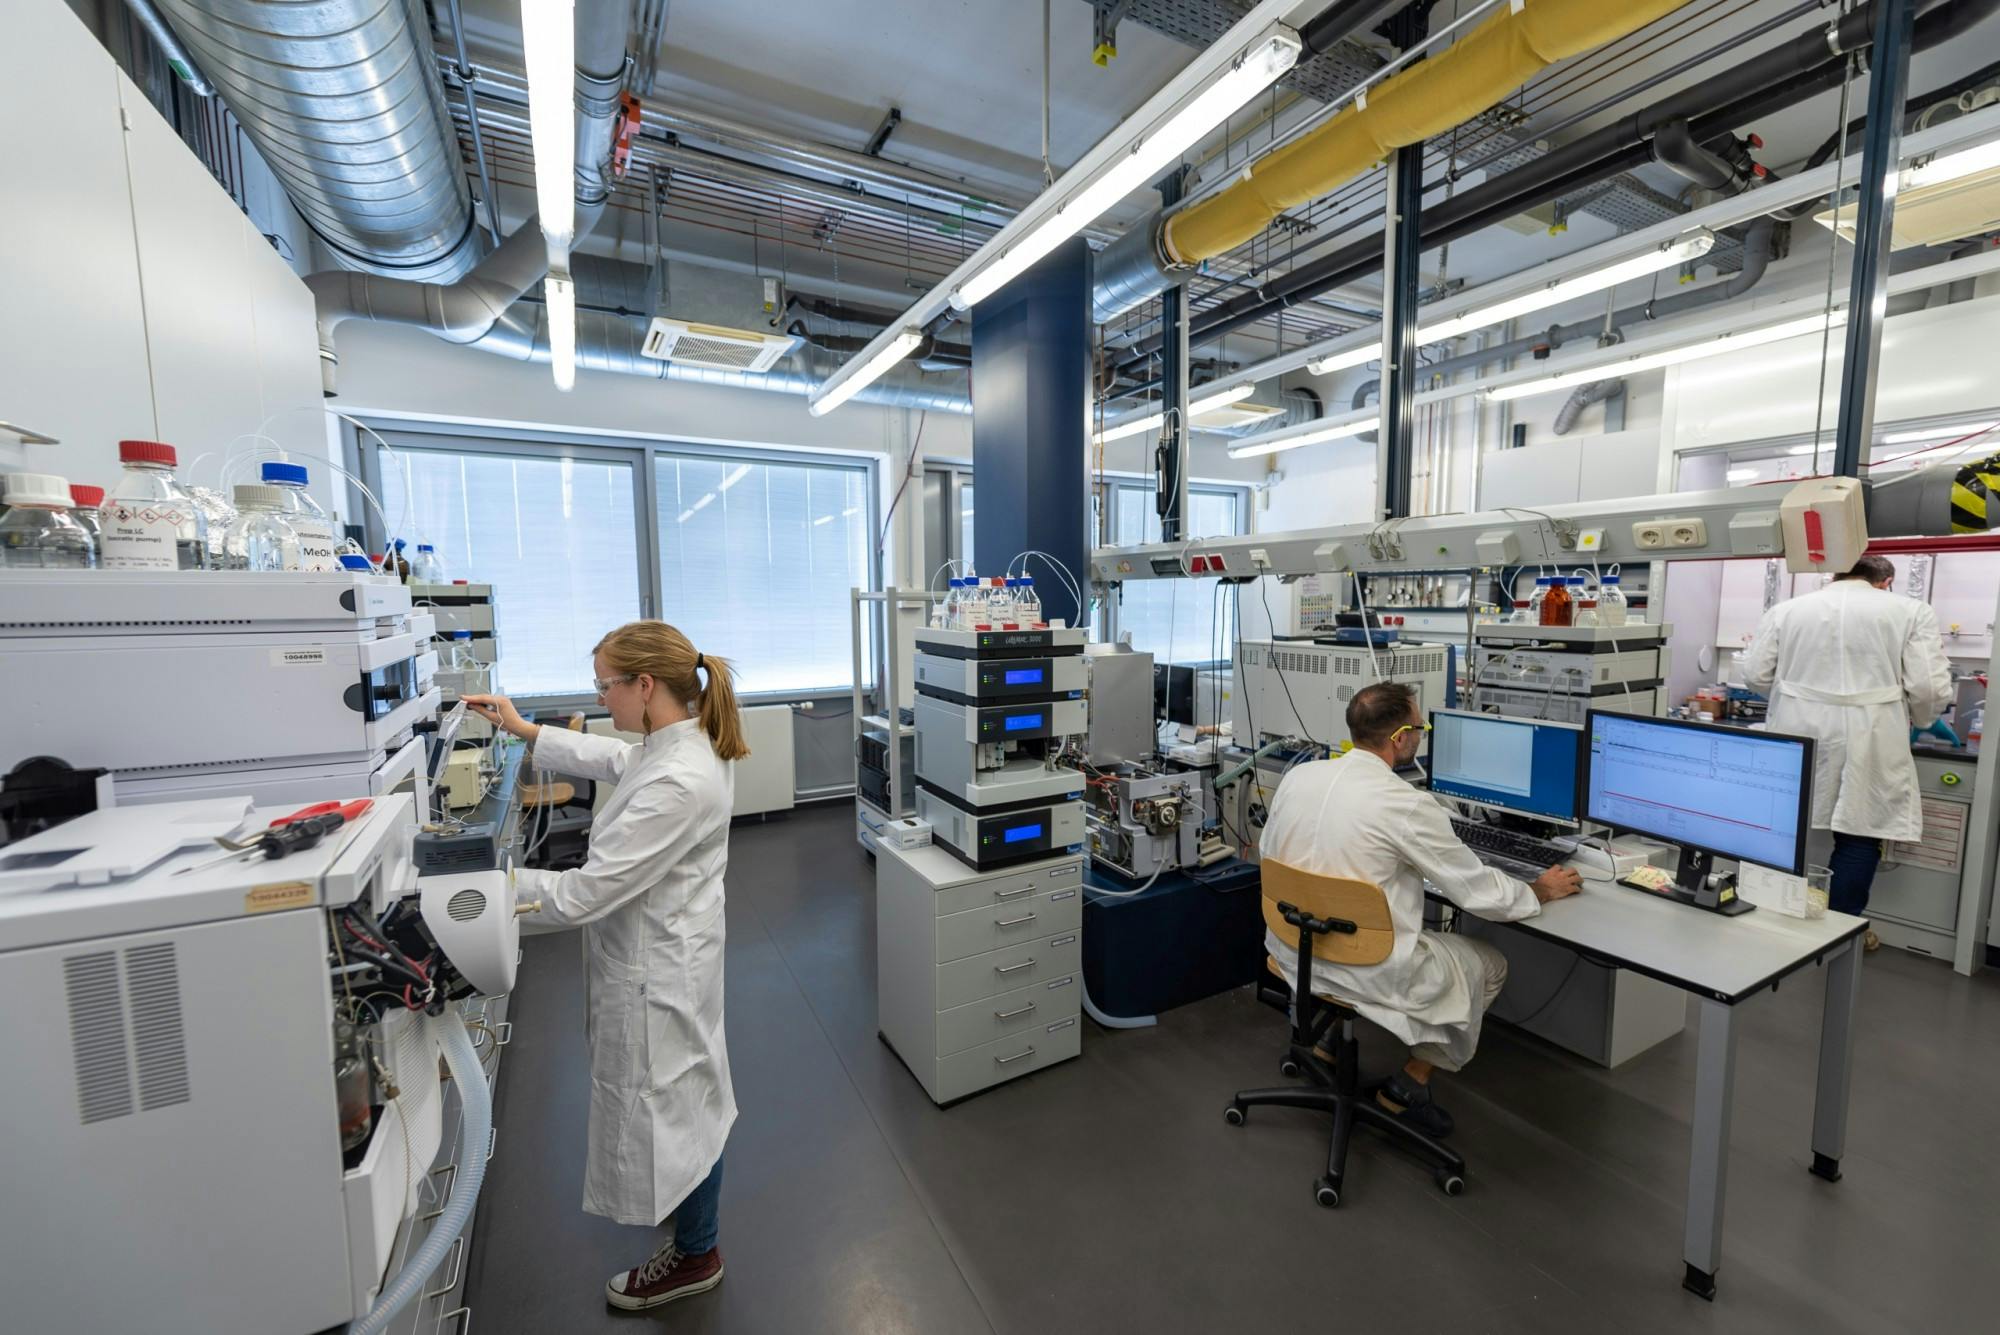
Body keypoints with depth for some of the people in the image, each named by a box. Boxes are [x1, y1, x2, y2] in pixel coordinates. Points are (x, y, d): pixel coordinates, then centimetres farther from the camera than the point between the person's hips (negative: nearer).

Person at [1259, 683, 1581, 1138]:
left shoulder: (1297, 777, -5)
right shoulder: (1409, 804, -20)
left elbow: (1267, 852, 10)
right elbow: (1479, 891, -8)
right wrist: (1541, 891, 12)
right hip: (1368, 971, -6)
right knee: (1489, 965, 22)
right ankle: (1412, 1082, 21)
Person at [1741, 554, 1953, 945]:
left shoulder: (1787, 610, 5)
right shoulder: (1911, 612, 0)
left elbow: (1755, 675, 4)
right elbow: (1930, 686, -5)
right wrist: (1914, 720, 15)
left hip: (1798, 738, 2)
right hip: (1866, 747, -1)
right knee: (1859, 835, 9)